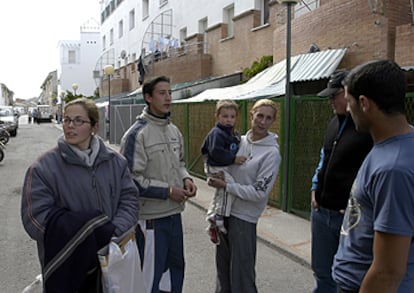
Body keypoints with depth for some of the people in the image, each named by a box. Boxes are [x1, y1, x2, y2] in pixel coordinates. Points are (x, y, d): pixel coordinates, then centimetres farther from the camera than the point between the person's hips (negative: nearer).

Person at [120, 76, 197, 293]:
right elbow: (131, 180, -19)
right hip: (151, 217, -7)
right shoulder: (137, 134, -16)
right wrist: (168, 191, -17)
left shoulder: (174, 130, 7)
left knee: (175, 268, 22)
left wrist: (185, 178, -1)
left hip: (174, 213, 7)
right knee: (150, 275, 7)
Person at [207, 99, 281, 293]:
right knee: (222, 264, 21)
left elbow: (259, 192, -17)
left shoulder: (271, 153, -14)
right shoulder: (239, 141, 3)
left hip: (244, 217, -6)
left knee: (241, 270, 5)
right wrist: (217, 176, -3)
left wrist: (225, 186, -16)